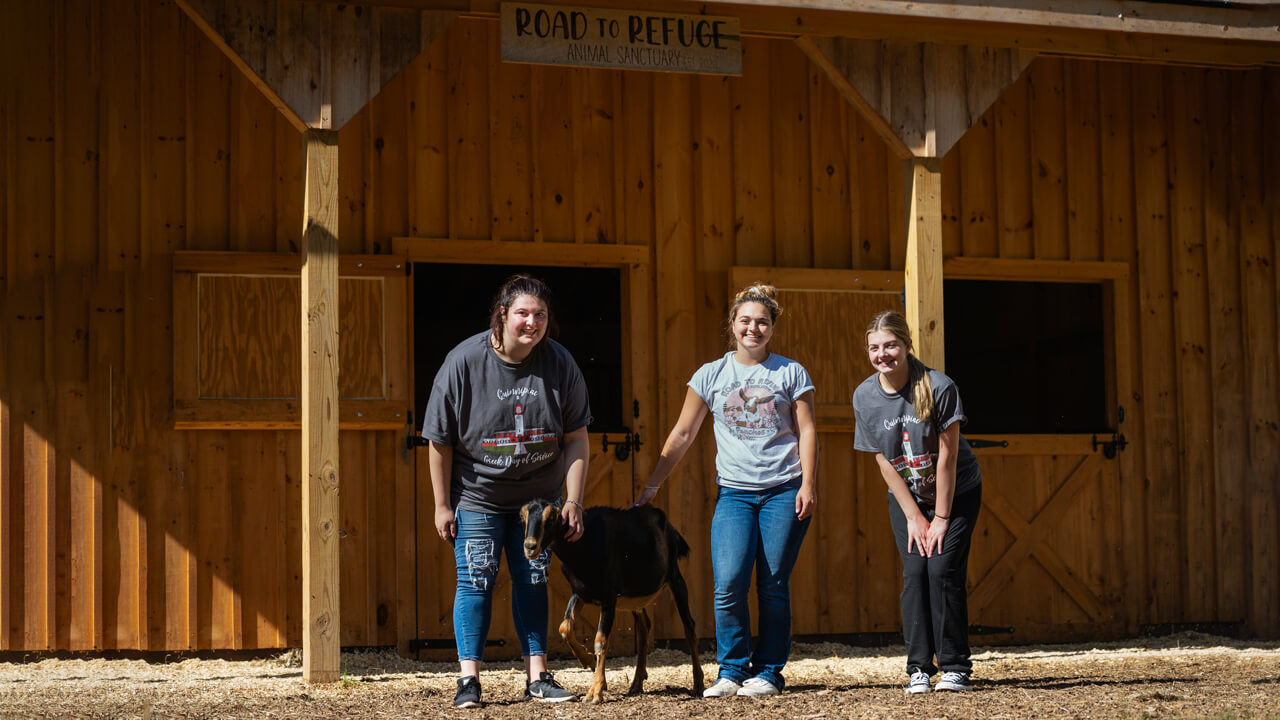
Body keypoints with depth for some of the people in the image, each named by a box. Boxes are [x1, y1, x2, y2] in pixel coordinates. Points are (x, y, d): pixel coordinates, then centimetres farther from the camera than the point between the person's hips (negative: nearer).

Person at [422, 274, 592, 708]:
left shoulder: (560, 364, -9)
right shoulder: (464, 362, -16)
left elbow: (576, 438, -3)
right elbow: (440, 440, -10)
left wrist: (573, 500, -8)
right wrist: (443, 506, -8)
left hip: (538, 493, 2)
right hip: (477, 496, -2)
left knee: (532, 579, 6)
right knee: (476, 579, -5)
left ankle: (537, 677, 12)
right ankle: (469, 679, -2)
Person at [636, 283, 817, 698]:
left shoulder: (790, 373, 6)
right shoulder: (711, 375, 9)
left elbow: (806, 431, 4)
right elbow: (682, 434, 12)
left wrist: (807, 485, -7)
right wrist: (652, 486, 10)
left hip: (784, 492, -1)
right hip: (734, 492, 1)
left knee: (774, 585, -2)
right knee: (729, 583, -13)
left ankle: (768, 673, 8)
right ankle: (732, 672, -1)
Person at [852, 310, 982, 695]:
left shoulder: (939, 387, -22)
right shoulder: (865, 396, -11)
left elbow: (947, 456, -17)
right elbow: (884, 461, -5)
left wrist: (941, 518, -15)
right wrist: (914, 517, -7)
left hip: (956, 493, -3)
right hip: (906, 499, 3)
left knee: (943, 569, -14)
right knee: (915, 571, -10)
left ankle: (956, 667, -6)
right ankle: (919, 669, -4)